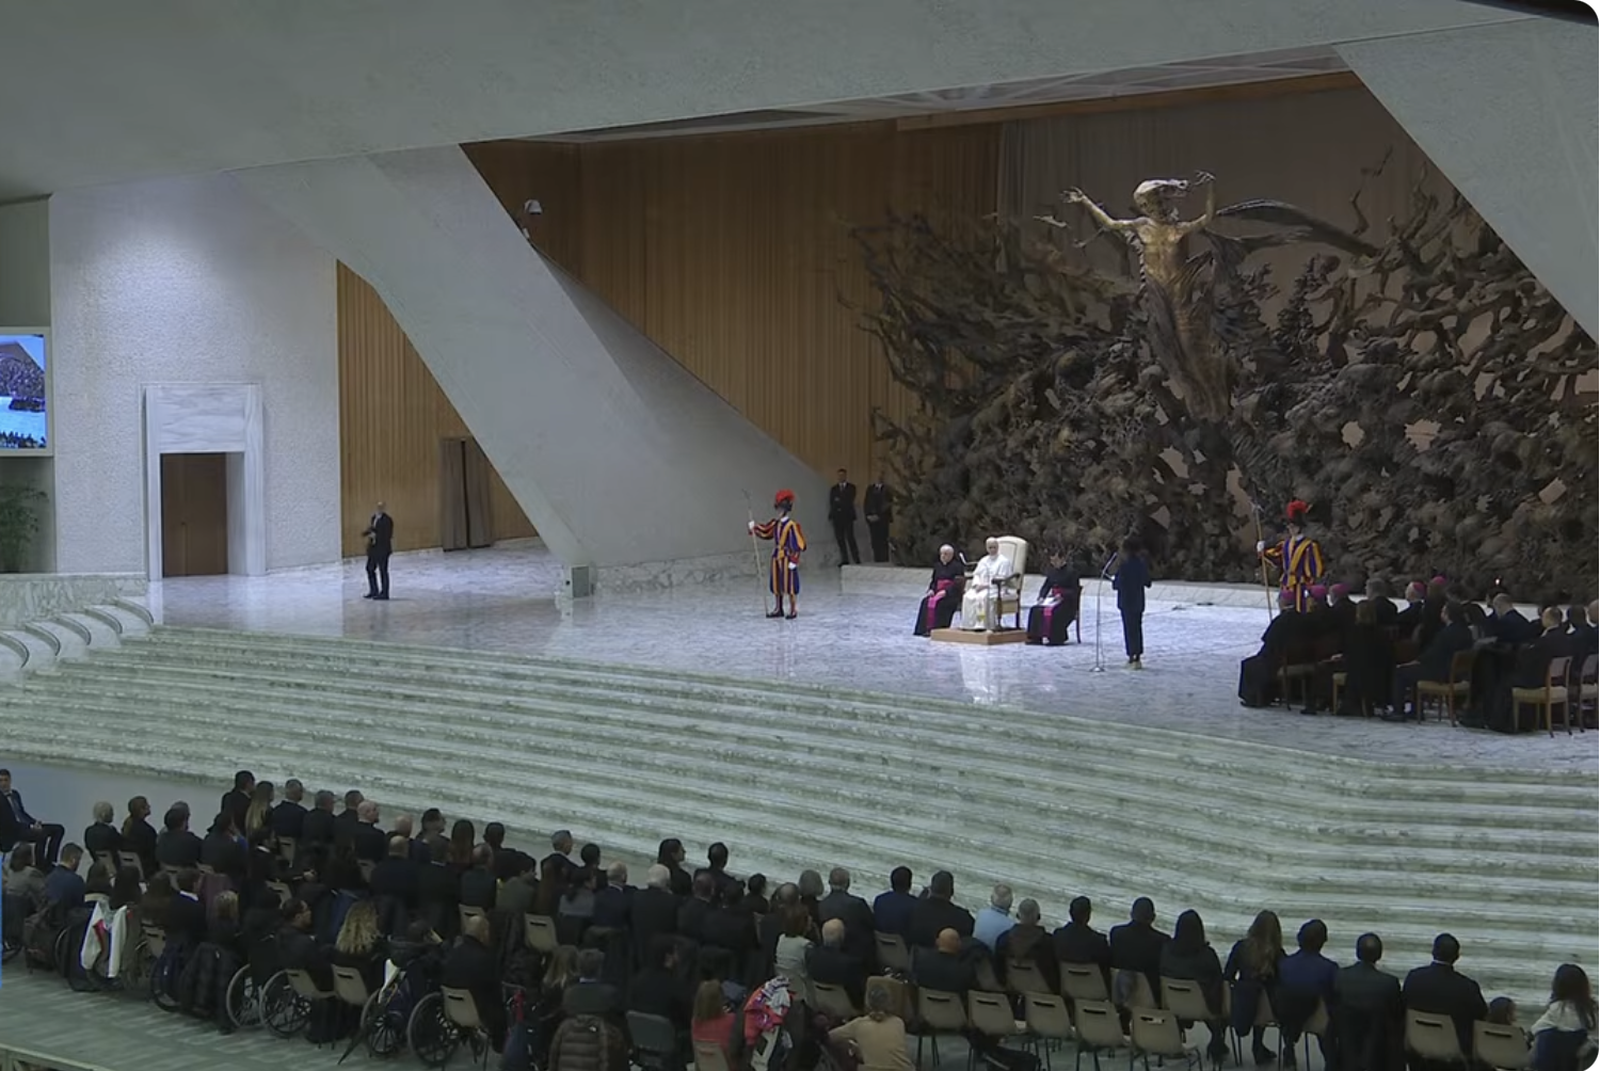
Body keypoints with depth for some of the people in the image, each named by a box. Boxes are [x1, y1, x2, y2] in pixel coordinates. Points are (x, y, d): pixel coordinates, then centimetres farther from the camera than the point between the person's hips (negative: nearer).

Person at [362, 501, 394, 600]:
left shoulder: (387, 520, -14)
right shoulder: (374, 517, 10)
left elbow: (388, 535, -18)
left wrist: (376, 536, -19)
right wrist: (368, 531, -4)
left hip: (383, 549, -8)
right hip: (373, 549, 8)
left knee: (383, 571, -1)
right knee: (370, 569, 12)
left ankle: (384, 593, 6)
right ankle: (373, 591, 23)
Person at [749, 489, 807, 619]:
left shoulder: (792, 525, -17)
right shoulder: (775, 523, 5)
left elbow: (798, 544, -16)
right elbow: (764, 532, 20)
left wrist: (794, 560, -18)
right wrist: (754, 528, 4)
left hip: (788, 558, -8)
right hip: (777, 558, 8)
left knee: (790, 584, 0)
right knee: (776, 584, 12)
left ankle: (793, 610, 10)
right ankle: (779, 609, 23)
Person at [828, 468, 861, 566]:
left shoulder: (851, 487, 7)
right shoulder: (833, 489, 15)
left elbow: (850, 500, -6)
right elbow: (831, 503, 11)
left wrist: (839, 501, -6)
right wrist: (831, 516, 4)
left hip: (848, 516, -3)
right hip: (837, 517, 3)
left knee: (850, 538, -10)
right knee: (840, 539, -1)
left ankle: (856, 559, -8)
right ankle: (845, 559, 2)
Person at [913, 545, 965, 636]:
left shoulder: (957, 566, -3)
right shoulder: (937, 566, 18)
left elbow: (958, 584, -11)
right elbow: (933, 580, 22)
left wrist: (946, 591, -22)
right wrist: (931, 589, 0)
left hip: (952, 595, -6)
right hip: (938, 592, 6)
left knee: (936, 602, -33)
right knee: (925, 601, -22)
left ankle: (934, 629, -33)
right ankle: (924, 629, -24)